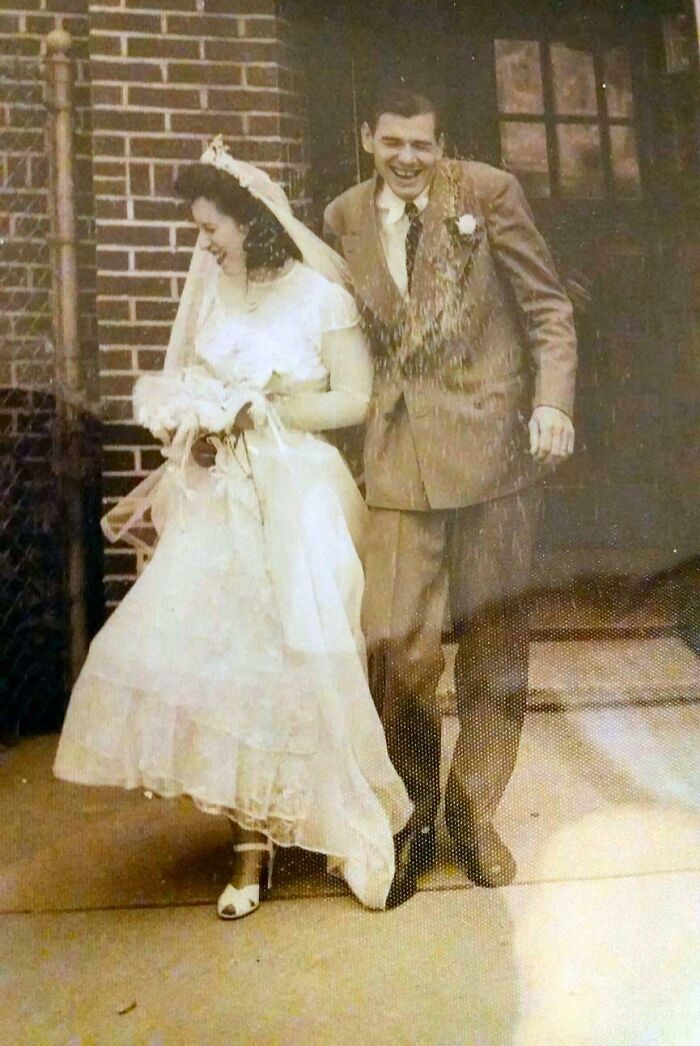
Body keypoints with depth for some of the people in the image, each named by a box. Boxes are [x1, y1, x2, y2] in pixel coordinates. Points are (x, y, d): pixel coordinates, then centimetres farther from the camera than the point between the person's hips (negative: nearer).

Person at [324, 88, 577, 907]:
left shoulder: (487, 191, 2)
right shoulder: (344, 217, 11)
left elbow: (547, 307, 3)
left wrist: (552, 401, -11)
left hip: (490, 441, -1)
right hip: (398, 455, 1)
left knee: (493, 639, 7)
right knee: (396, 642, -7)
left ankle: (473, 814, 26)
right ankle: (409, 822, 16)